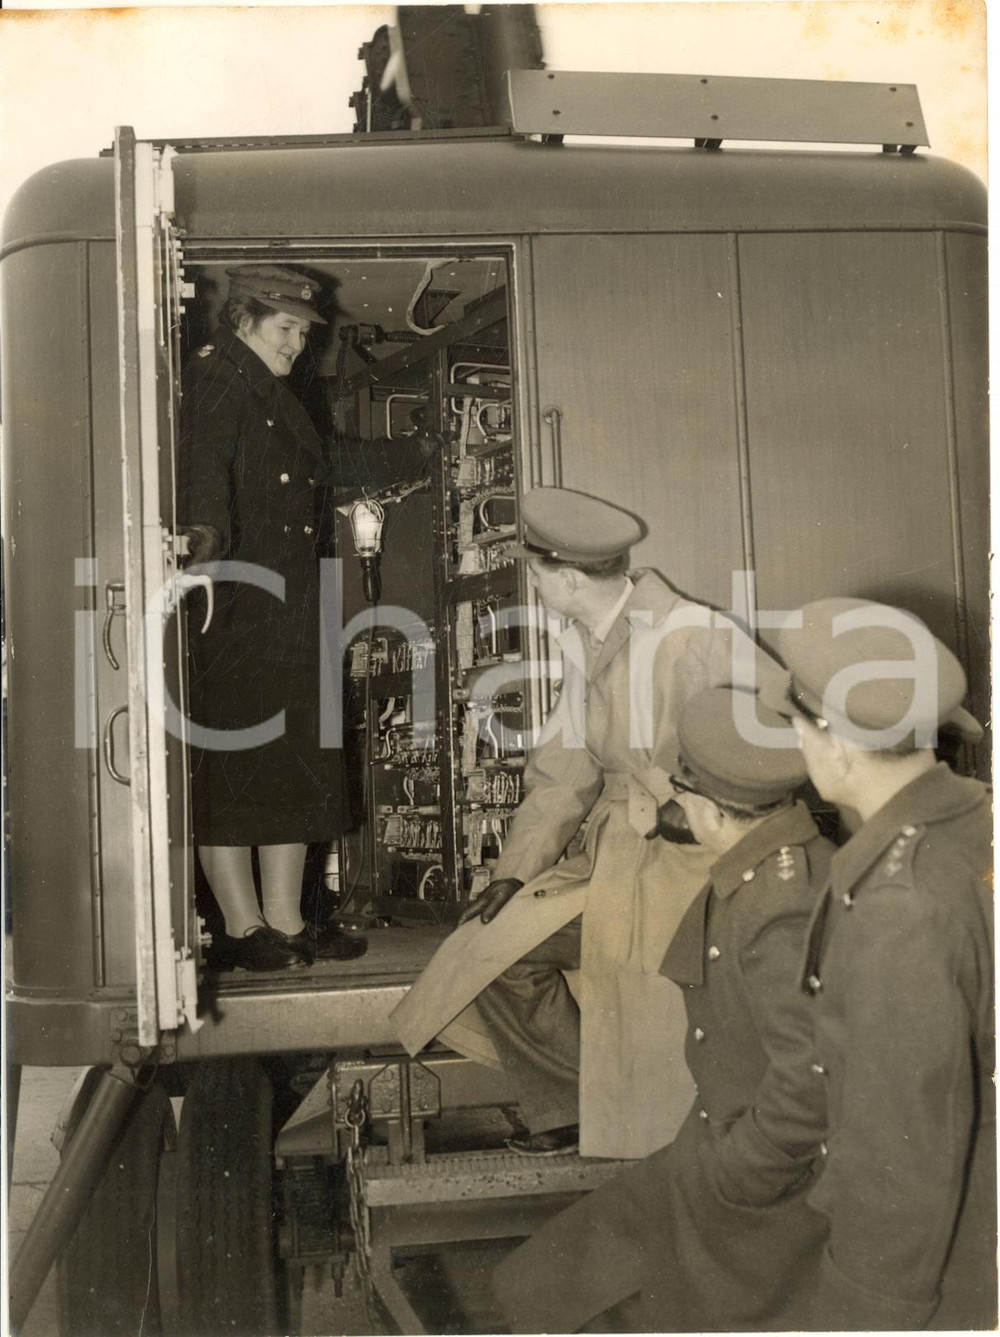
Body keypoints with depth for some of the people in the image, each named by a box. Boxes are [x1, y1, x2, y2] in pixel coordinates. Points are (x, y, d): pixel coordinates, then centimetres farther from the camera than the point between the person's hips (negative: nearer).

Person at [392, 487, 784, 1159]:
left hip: (694, 853, -7)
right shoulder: (583, 646, 6)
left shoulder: (694, 636, -18)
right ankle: (570, 1107, 17)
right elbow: (565, 772, 10)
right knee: (498, 945, -2)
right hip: (617, 846, 7)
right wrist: (516, 872, 2)